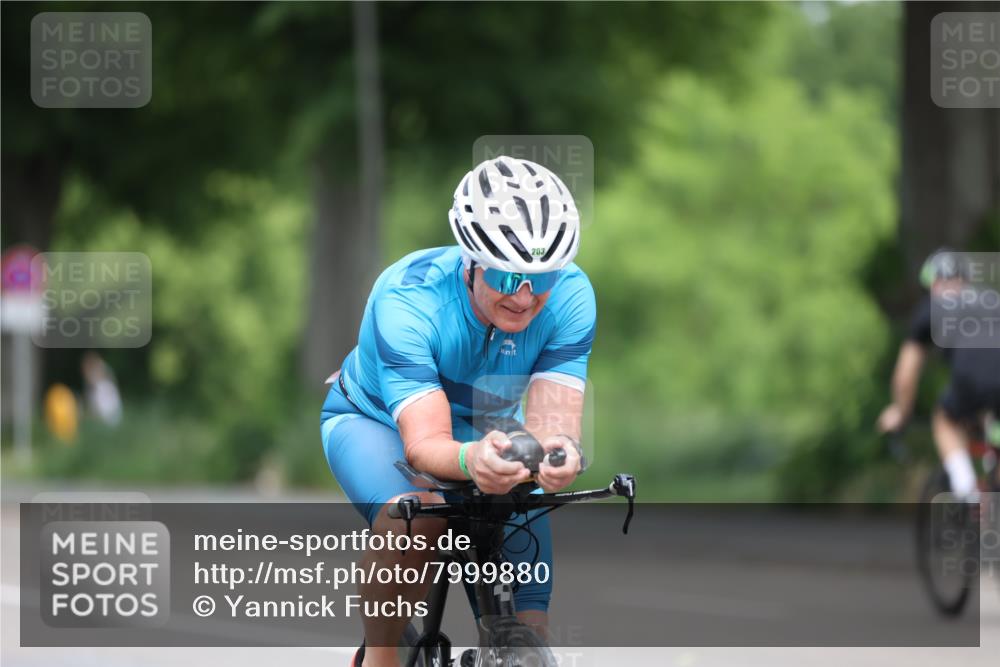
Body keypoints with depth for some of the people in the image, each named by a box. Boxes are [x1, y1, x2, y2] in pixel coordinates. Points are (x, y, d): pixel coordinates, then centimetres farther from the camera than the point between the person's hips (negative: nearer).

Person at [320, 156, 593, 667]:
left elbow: (552, 421, -33)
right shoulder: (407, 300, -36)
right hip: (377, 420, -3)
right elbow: (424, 444, -42)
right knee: (414, 521, -39)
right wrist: (470, 460, -65)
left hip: (488, 428, 3)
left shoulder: (570, 296, -27)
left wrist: (558, 452, -58)